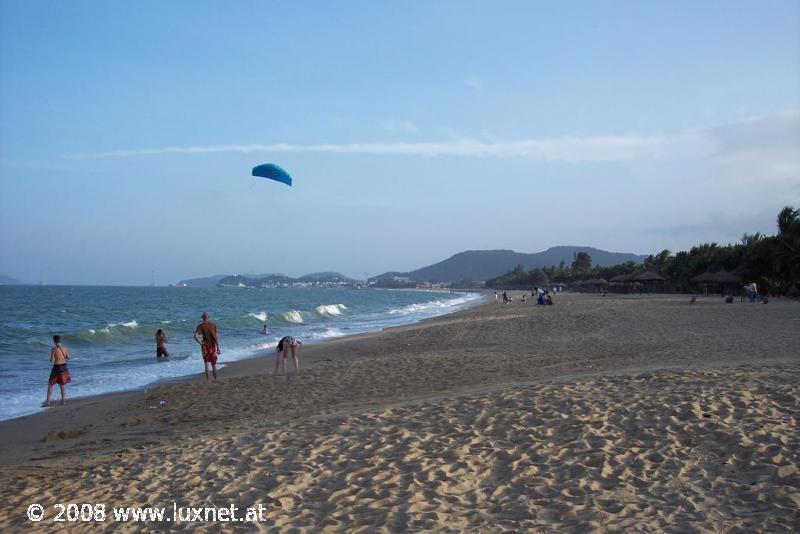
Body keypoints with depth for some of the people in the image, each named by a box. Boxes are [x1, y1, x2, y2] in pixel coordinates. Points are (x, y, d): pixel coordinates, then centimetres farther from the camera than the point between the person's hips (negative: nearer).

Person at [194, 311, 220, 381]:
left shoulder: (200, 326, -7)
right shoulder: (213, 324, -2)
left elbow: (196, 337, -20)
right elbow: (216, 337, -2)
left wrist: (200, 343, -6)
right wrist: (218, 348, 1)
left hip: (205, 346, -2)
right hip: (213, 346, 2)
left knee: (206, 363, 5)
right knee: (214, 364, 13)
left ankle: (208, 379, 3)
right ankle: (215, 379, 19)